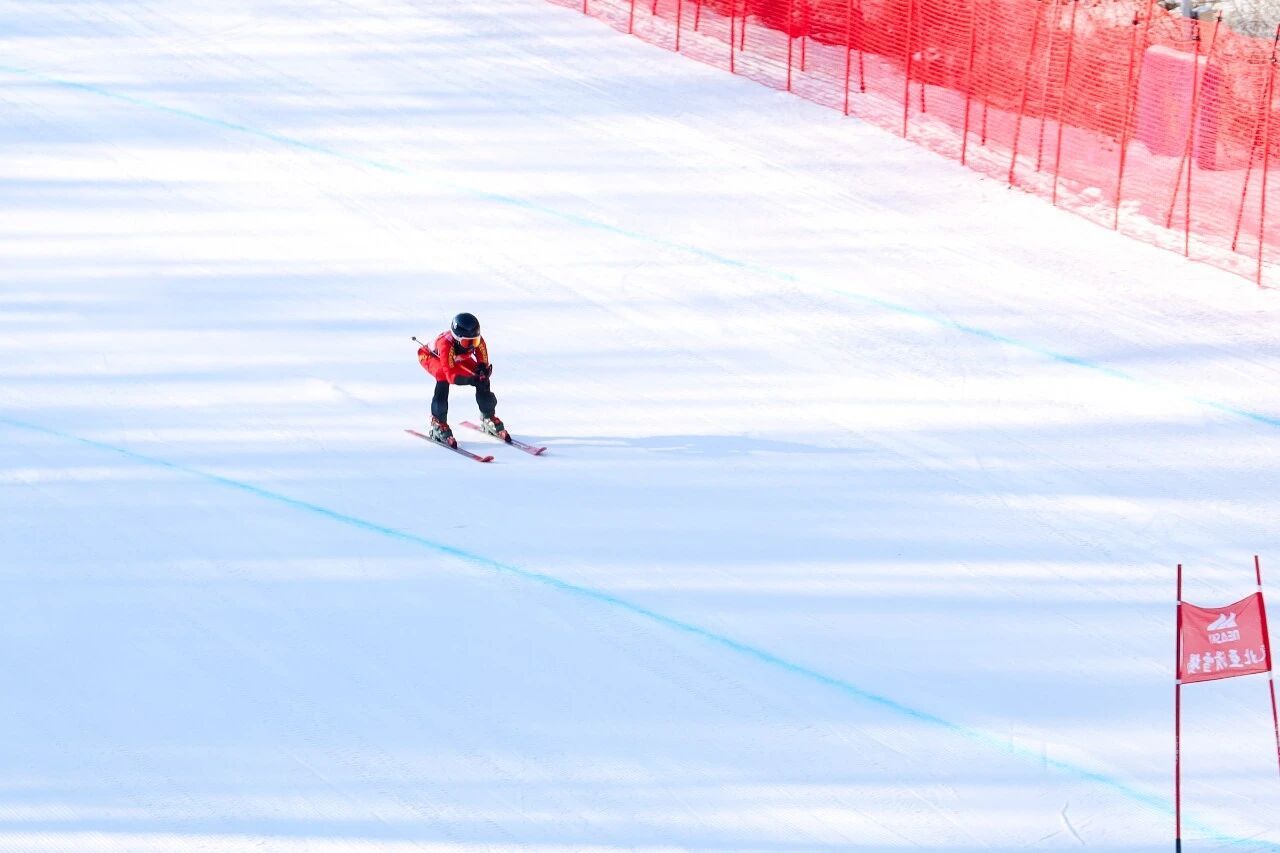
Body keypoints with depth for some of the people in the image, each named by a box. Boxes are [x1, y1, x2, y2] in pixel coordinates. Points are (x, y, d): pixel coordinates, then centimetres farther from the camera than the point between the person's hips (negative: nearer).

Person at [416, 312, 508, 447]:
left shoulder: (478, 342, -32)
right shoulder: (446, 344, -46)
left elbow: (483, 365, -22)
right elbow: (451, 375, -49)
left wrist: (482, 374, -45)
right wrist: (472, 380, -58)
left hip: (456, 359, 5)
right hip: (430, 356, -5)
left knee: (482, 380, -9)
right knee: (443, 378, -36)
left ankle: (488, 418, 16)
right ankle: (438, 423, -24)